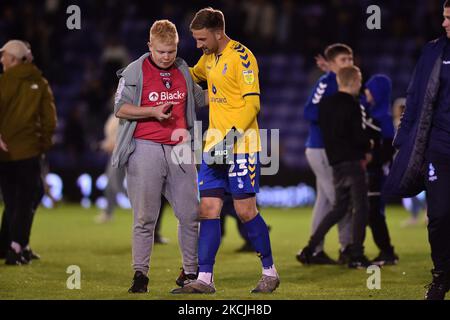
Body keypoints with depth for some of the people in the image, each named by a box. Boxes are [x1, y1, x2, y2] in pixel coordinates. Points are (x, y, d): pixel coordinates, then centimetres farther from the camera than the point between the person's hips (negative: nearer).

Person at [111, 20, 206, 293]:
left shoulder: (183, 70, 13)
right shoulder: (134, 71, -1)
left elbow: (198, 98, 28)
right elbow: (120, 108, -3)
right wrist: (153, 111, -16)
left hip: (178, 148, 4)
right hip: (145, 149, -4)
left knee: (191, 214, 3)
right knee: (145, 217, -2)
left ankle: (191, 271, 15)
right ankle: (140, 273, 5)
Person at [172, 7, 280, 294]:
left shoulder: (241, 57, -12)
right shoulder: (210, 58, 14)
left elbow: (252, 103, -17)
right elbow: (192, 75, 36)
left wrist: (232, 136, -26)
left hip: (241, 145, -8)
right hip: (214, 145, 8)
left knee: (246, 211, -4)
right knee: (209, 210, 1)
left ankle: (270, 273, 11)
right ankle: (204, 279, 1)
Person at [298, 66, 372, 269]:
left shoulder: (325, 104, 11)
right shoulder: (352, 105, -12)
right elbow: (359, 137, -15)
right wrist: (368, 147, 6)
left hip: (335, 163, 7)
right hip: (353, 162, -7)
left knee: (339, 207, 16)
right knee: (361, 207, 0)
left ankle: (309, 249, 9)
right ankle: (356, 256, -3)